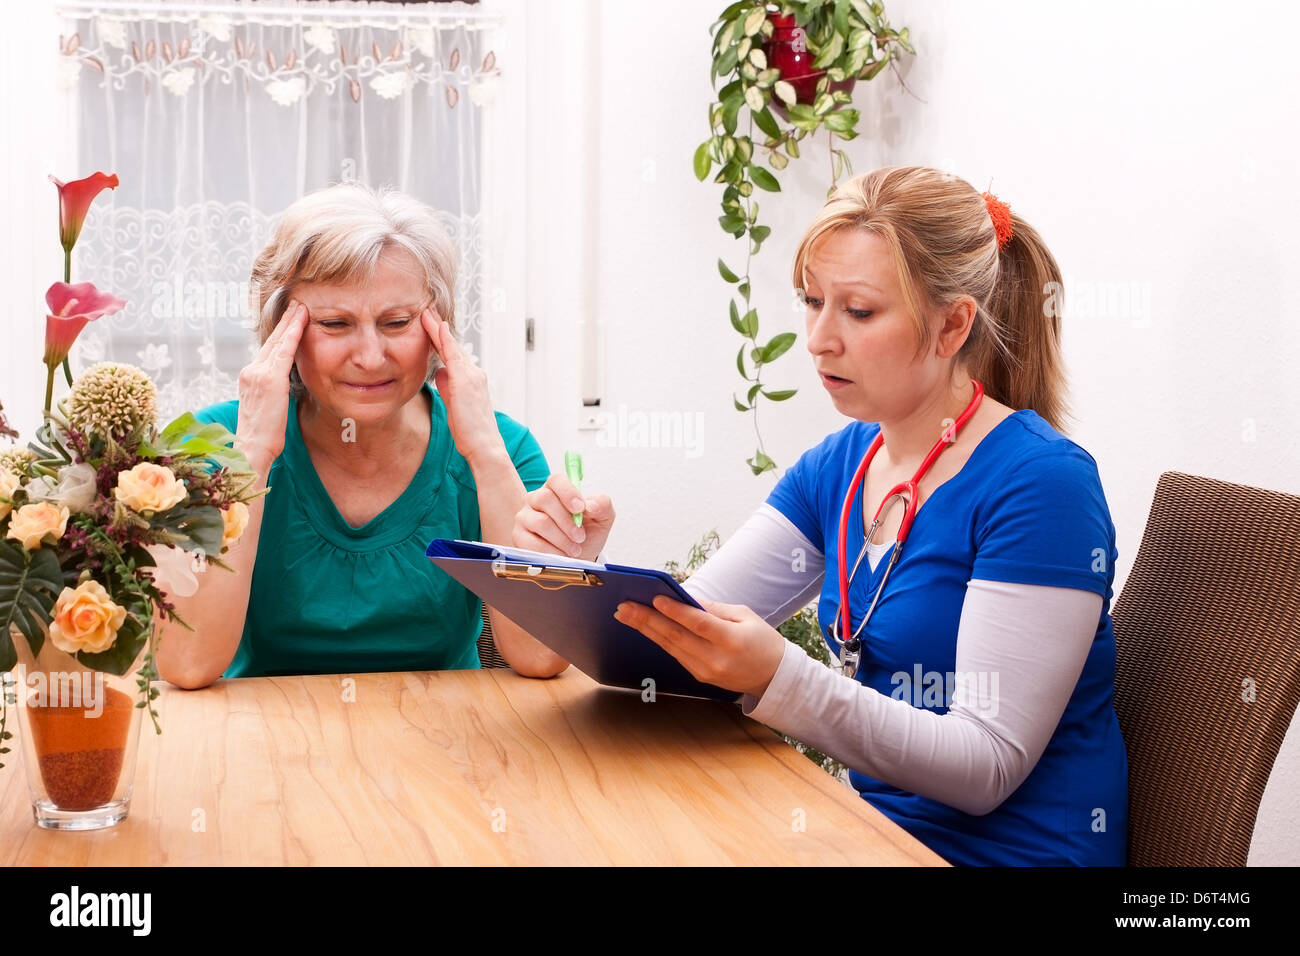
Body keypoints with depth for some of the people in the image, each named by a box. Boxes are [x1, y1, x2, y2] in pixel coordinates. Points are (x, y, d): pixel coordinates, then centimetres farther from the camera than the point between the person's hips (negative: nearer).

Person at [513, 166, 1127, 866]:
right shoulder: (837, 467, 6)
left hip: (1003, 848, -6)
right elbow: (689, 634, 2)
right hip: (886, 827, 6)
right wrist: (582, 572, -18)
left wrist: (777, 680, -34)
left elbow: (986, 766, -22)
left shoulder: (1041, 481, -18)